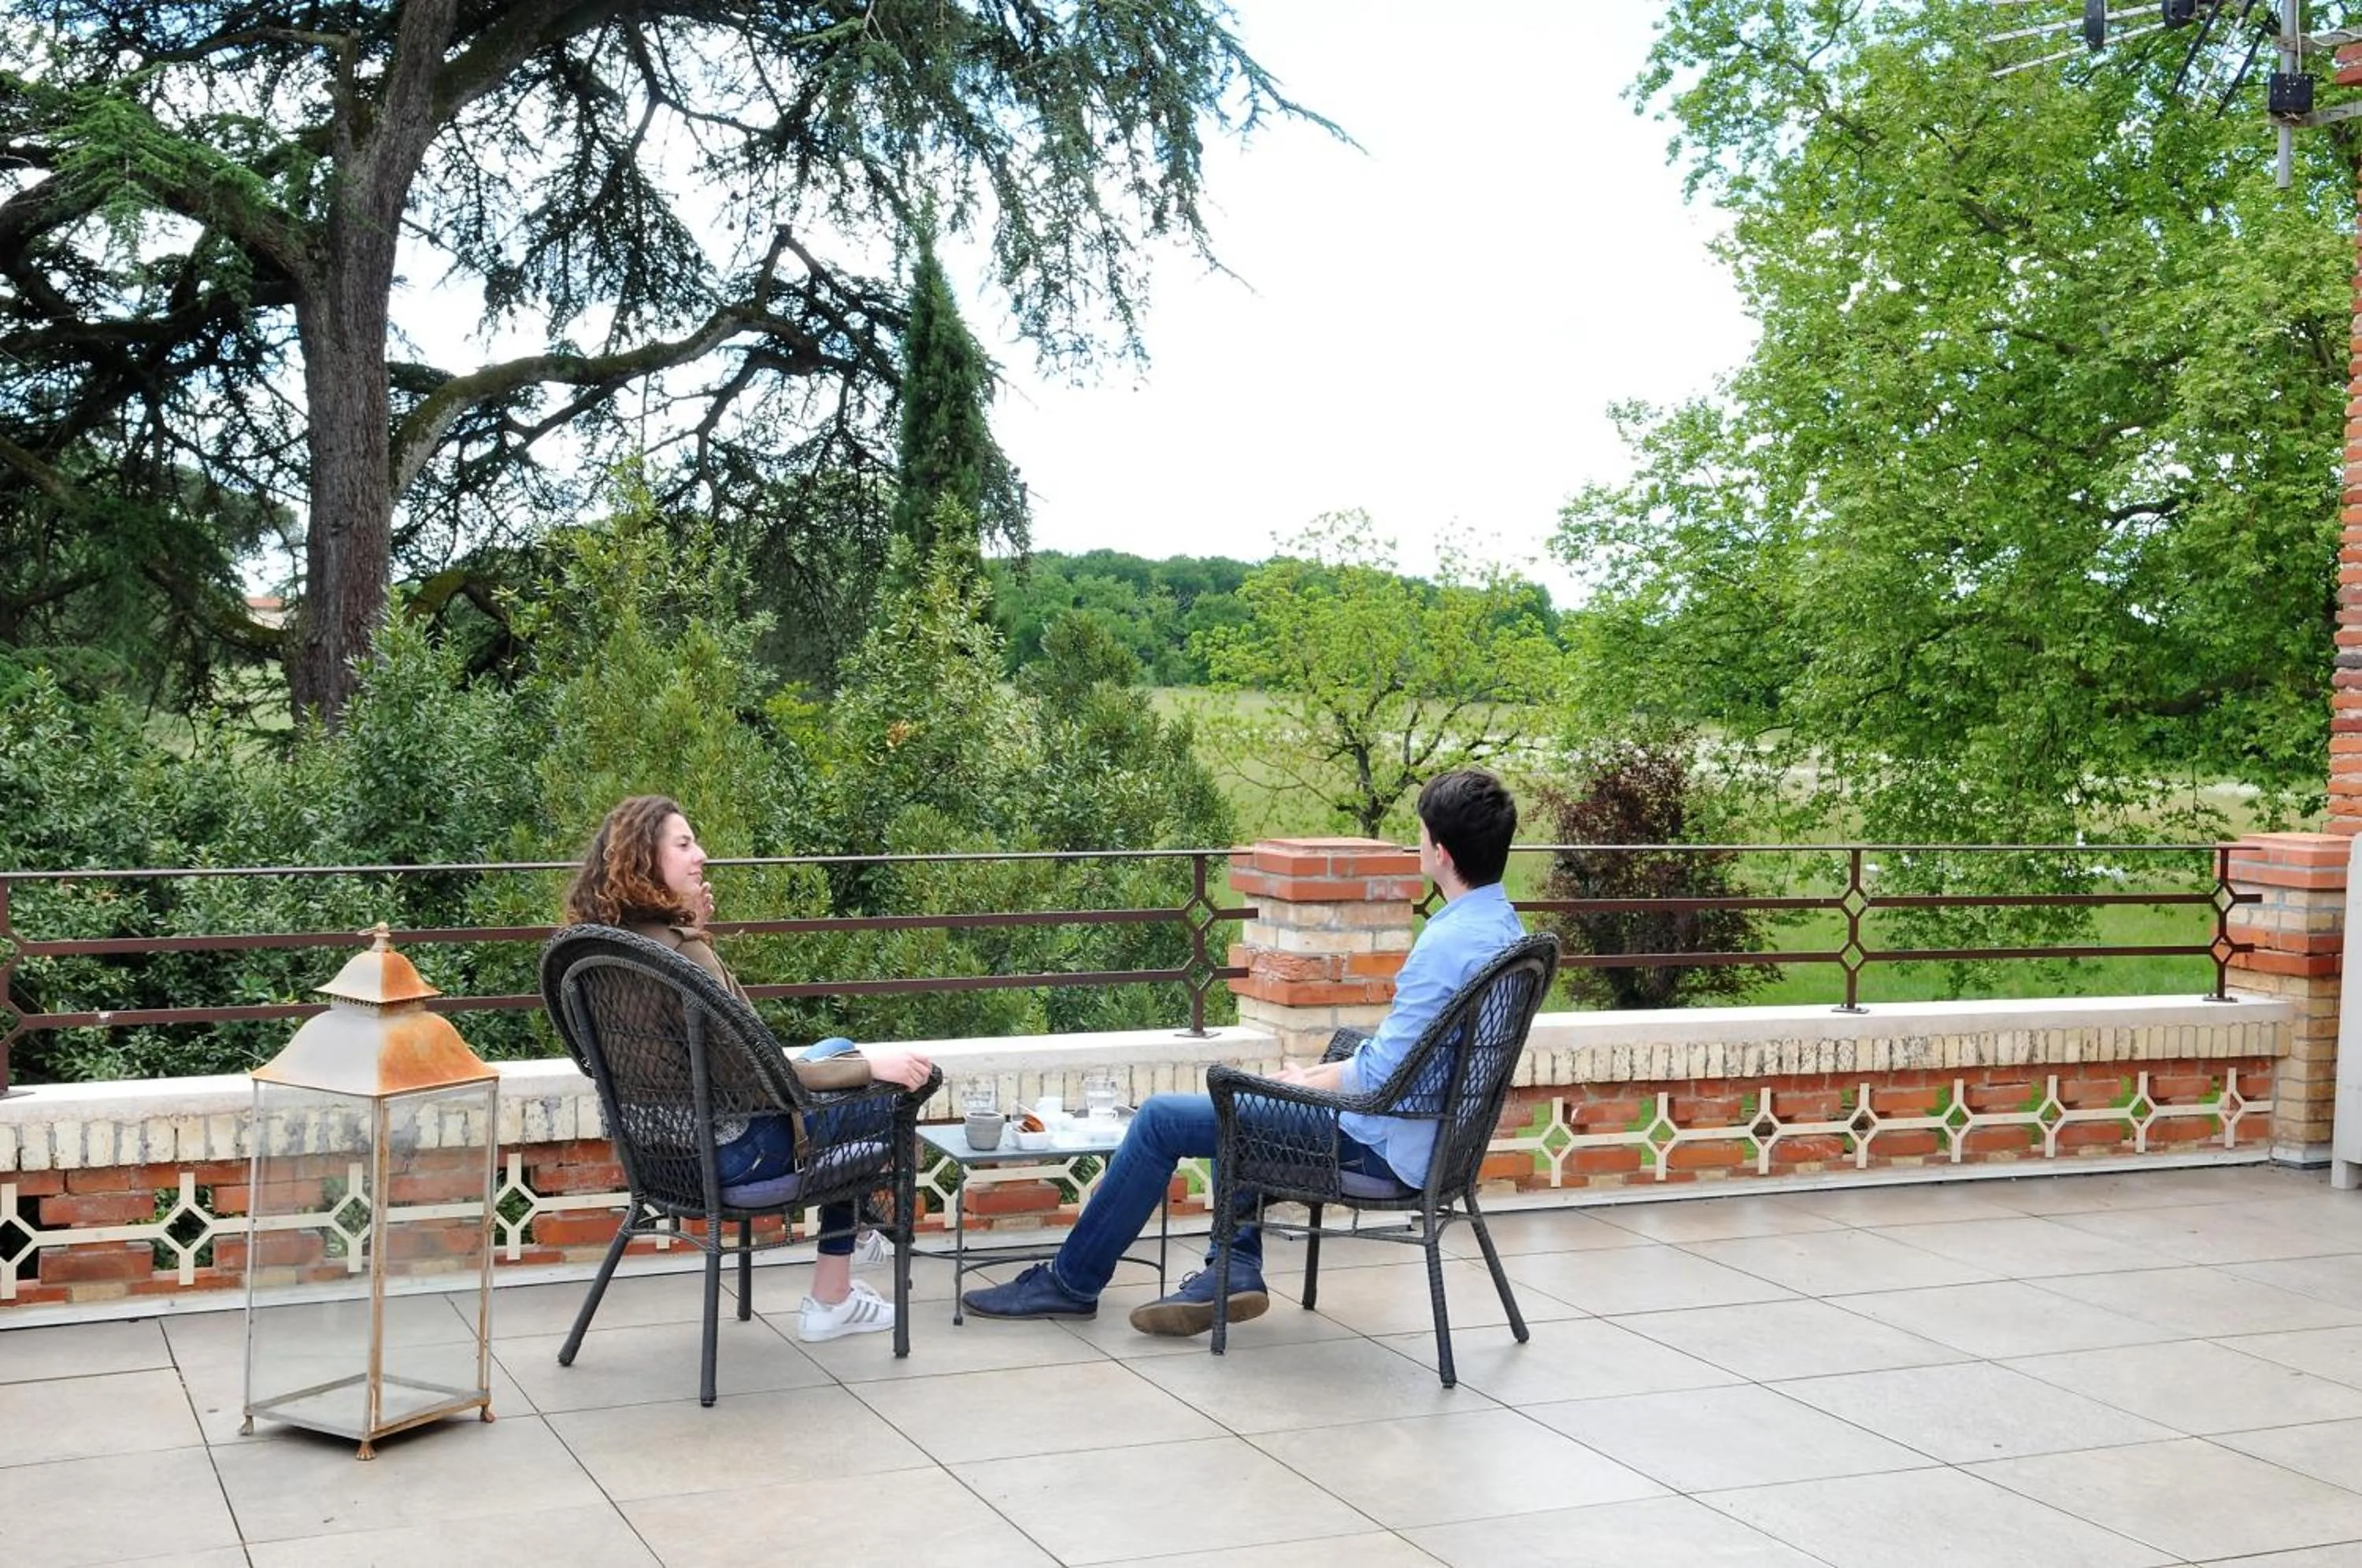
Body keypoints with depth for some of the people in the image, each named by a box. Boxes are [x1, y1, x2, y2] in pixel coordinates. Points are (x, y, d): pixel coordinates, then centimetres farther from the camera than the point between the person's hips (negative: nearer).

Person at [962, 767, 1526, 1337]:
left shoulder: (1446, 945, -26)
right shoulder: (1500, 924, 6)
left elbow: (1381, 1076, -25)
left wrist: (1307, 1084, -6)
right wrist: (1325, 1073, 9)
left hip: (1383, 1142, -10)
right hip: (1430, 1131, 10)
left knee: (1161, 1119, -1)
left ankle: (1070, 1282, 13)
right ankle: (1236, 1267, 19)